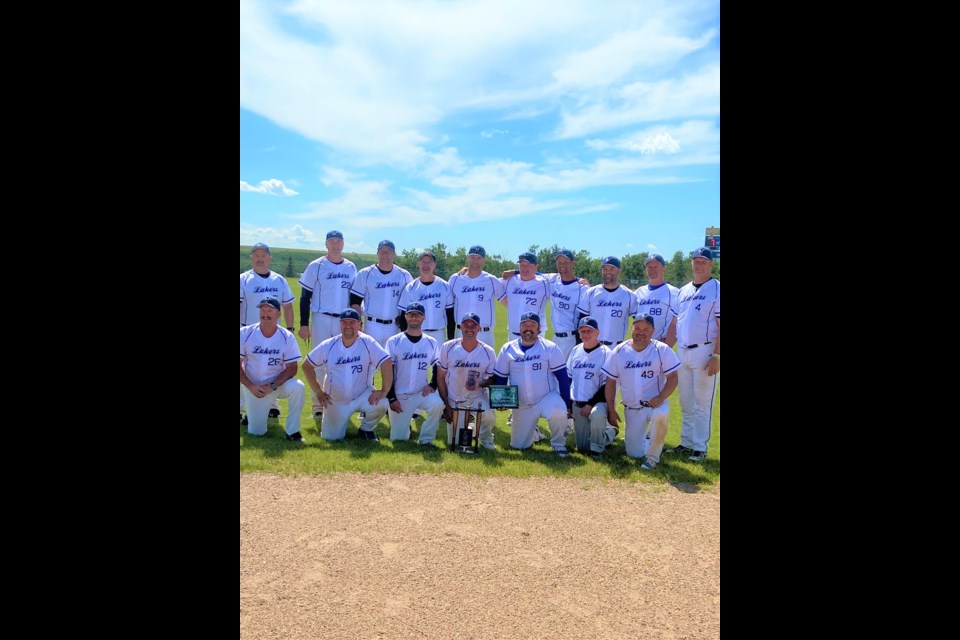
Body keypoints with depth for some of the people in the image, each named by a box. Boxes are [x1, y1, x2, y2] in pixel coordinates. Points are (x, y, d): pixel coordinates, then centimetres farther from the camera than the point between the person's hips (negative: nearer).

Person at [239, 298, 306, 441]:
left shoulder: (287, 337, -10)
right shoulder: (245, 333, -9)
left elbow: (291, 368, -9)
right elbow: (240, 365, -5)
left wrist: (272, 386, -21)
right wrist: (251, 387, -16)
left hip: (278, 384, 0)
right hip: (253, 388, 0)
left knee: (297, 387, -33)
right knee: (256, 432, -1)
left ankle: (293, 432, -18)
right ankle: (251, 415, 36)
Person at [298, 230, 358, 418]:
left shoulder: (351, 268, 8)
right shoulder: (316, 266, -2)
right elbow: (305, 297, -1)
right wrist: (304, 324, -7)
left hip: (344, 321, 3)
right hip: (321, 320, -3)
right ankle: (317, 404, 10)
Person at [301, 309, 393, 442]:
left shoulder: (368, 343, -15)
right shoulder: (328, 345, -7)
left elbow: (387, 363, -21)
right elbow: (307, 365, 3)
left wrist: (384, 391, -26)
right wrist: (318, 391, -3)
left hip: (363, 396, -2)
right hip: (335, 401, 2)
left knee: (381, 404, -30)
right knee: (331, 438, 2)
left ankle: (366, 429, 2)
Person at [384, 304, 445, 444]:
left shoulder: (431, 343, 2)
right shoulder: (394, 342, -4)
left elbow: (438, 368, 10)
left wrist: (433, 385, -9)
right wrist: (391, 398, -8)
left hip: (422, 393, 1)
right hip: (399, 395, -1)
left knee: (437, 404, -31)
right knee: (398, 438, -2)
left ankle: (426, 439, -10)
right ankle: (404, 423, 34)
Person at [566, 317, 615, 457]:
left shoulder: (606, 353, -10)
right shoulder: (575, 350, 7)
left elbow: (607, 386, -13)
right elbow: (568, 377, 14)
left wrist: (591, 404, -18)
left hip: (598, 401, -5)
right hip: (577, 404, 5)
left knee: (597, 414, -40)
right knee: (582, 447, 6)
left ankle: (597, 447, -13)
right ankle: (609, 432, 34)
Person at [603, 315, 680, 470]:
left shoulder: (662, 349, -7)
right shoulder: (619, 351, -1)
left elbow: (673, 377, -8)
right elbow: (611, 382, 4)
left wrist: (661, 397, -26)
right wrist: (611, 410, 0)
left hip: (655, 403, -2)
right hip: (631, 409, 3)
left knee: (661, 415, -39)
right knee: (634, 453, 0)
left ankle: (653, 455, -14)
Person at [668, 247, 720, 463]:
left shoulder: (717, 289, -5)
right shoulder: (683, 291, 14)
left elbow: (721, 326, -10)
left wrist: (716, 356, -17)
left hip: (705, 352, -6)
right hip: (682, 352, 6)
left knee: (703, 403, 0)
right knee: (686, 403, 13)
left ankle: (700, 448, 8)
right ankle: (687, 443, 23)